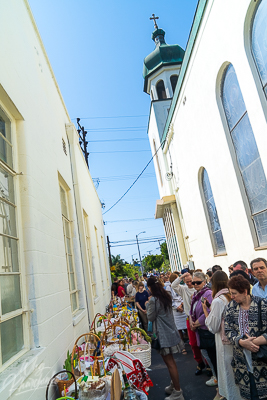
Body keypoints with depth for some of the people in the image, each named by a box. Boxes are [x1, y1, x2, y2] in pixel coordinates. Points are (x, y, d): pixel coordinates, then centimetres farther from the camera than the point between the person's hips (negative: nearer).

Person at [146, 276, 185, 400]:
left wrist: (147, 305, 0)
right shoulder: (166, 296, 6)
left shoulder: (153, 300, -21)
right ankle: (174, 385, 31)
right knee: (170, 360, 19)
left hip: (163, 335, -9)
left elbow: (151, 317, -11)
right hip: (171, 331, 9)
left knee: (169, 362, -1)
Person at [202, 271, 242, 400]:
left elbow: (213, 327, -16)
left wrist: (205, 310, -8)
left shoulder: (218, 301, -22)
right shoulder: (232, 296, -3)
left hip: (225, 342, -7)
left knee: (227, 371, 10)